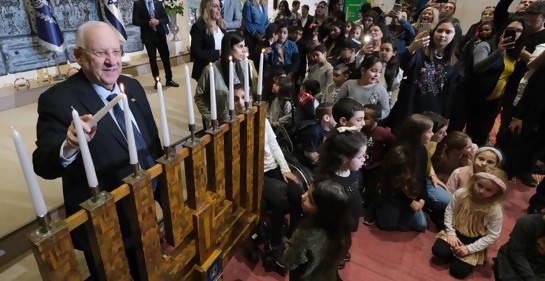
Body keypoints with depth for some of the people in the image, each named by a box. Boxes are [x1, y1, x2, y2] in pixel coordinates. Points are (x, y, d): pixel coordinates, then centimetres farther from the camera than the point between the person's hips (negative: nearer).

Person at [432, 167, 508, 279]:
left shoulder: (495, 210, -21)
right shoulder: (461, 194, -16)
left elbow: (493, 236, -15)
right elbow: (449, 211, -4)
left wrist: (469, 248, -19)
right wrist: (451, 233, -13)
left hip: (474, 240, -2)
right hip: (456, 232, 2)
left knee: (458, 271, -13)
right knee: (438, 251, -22)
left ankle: (471, 256, 17)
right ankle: (456, 253, 9)